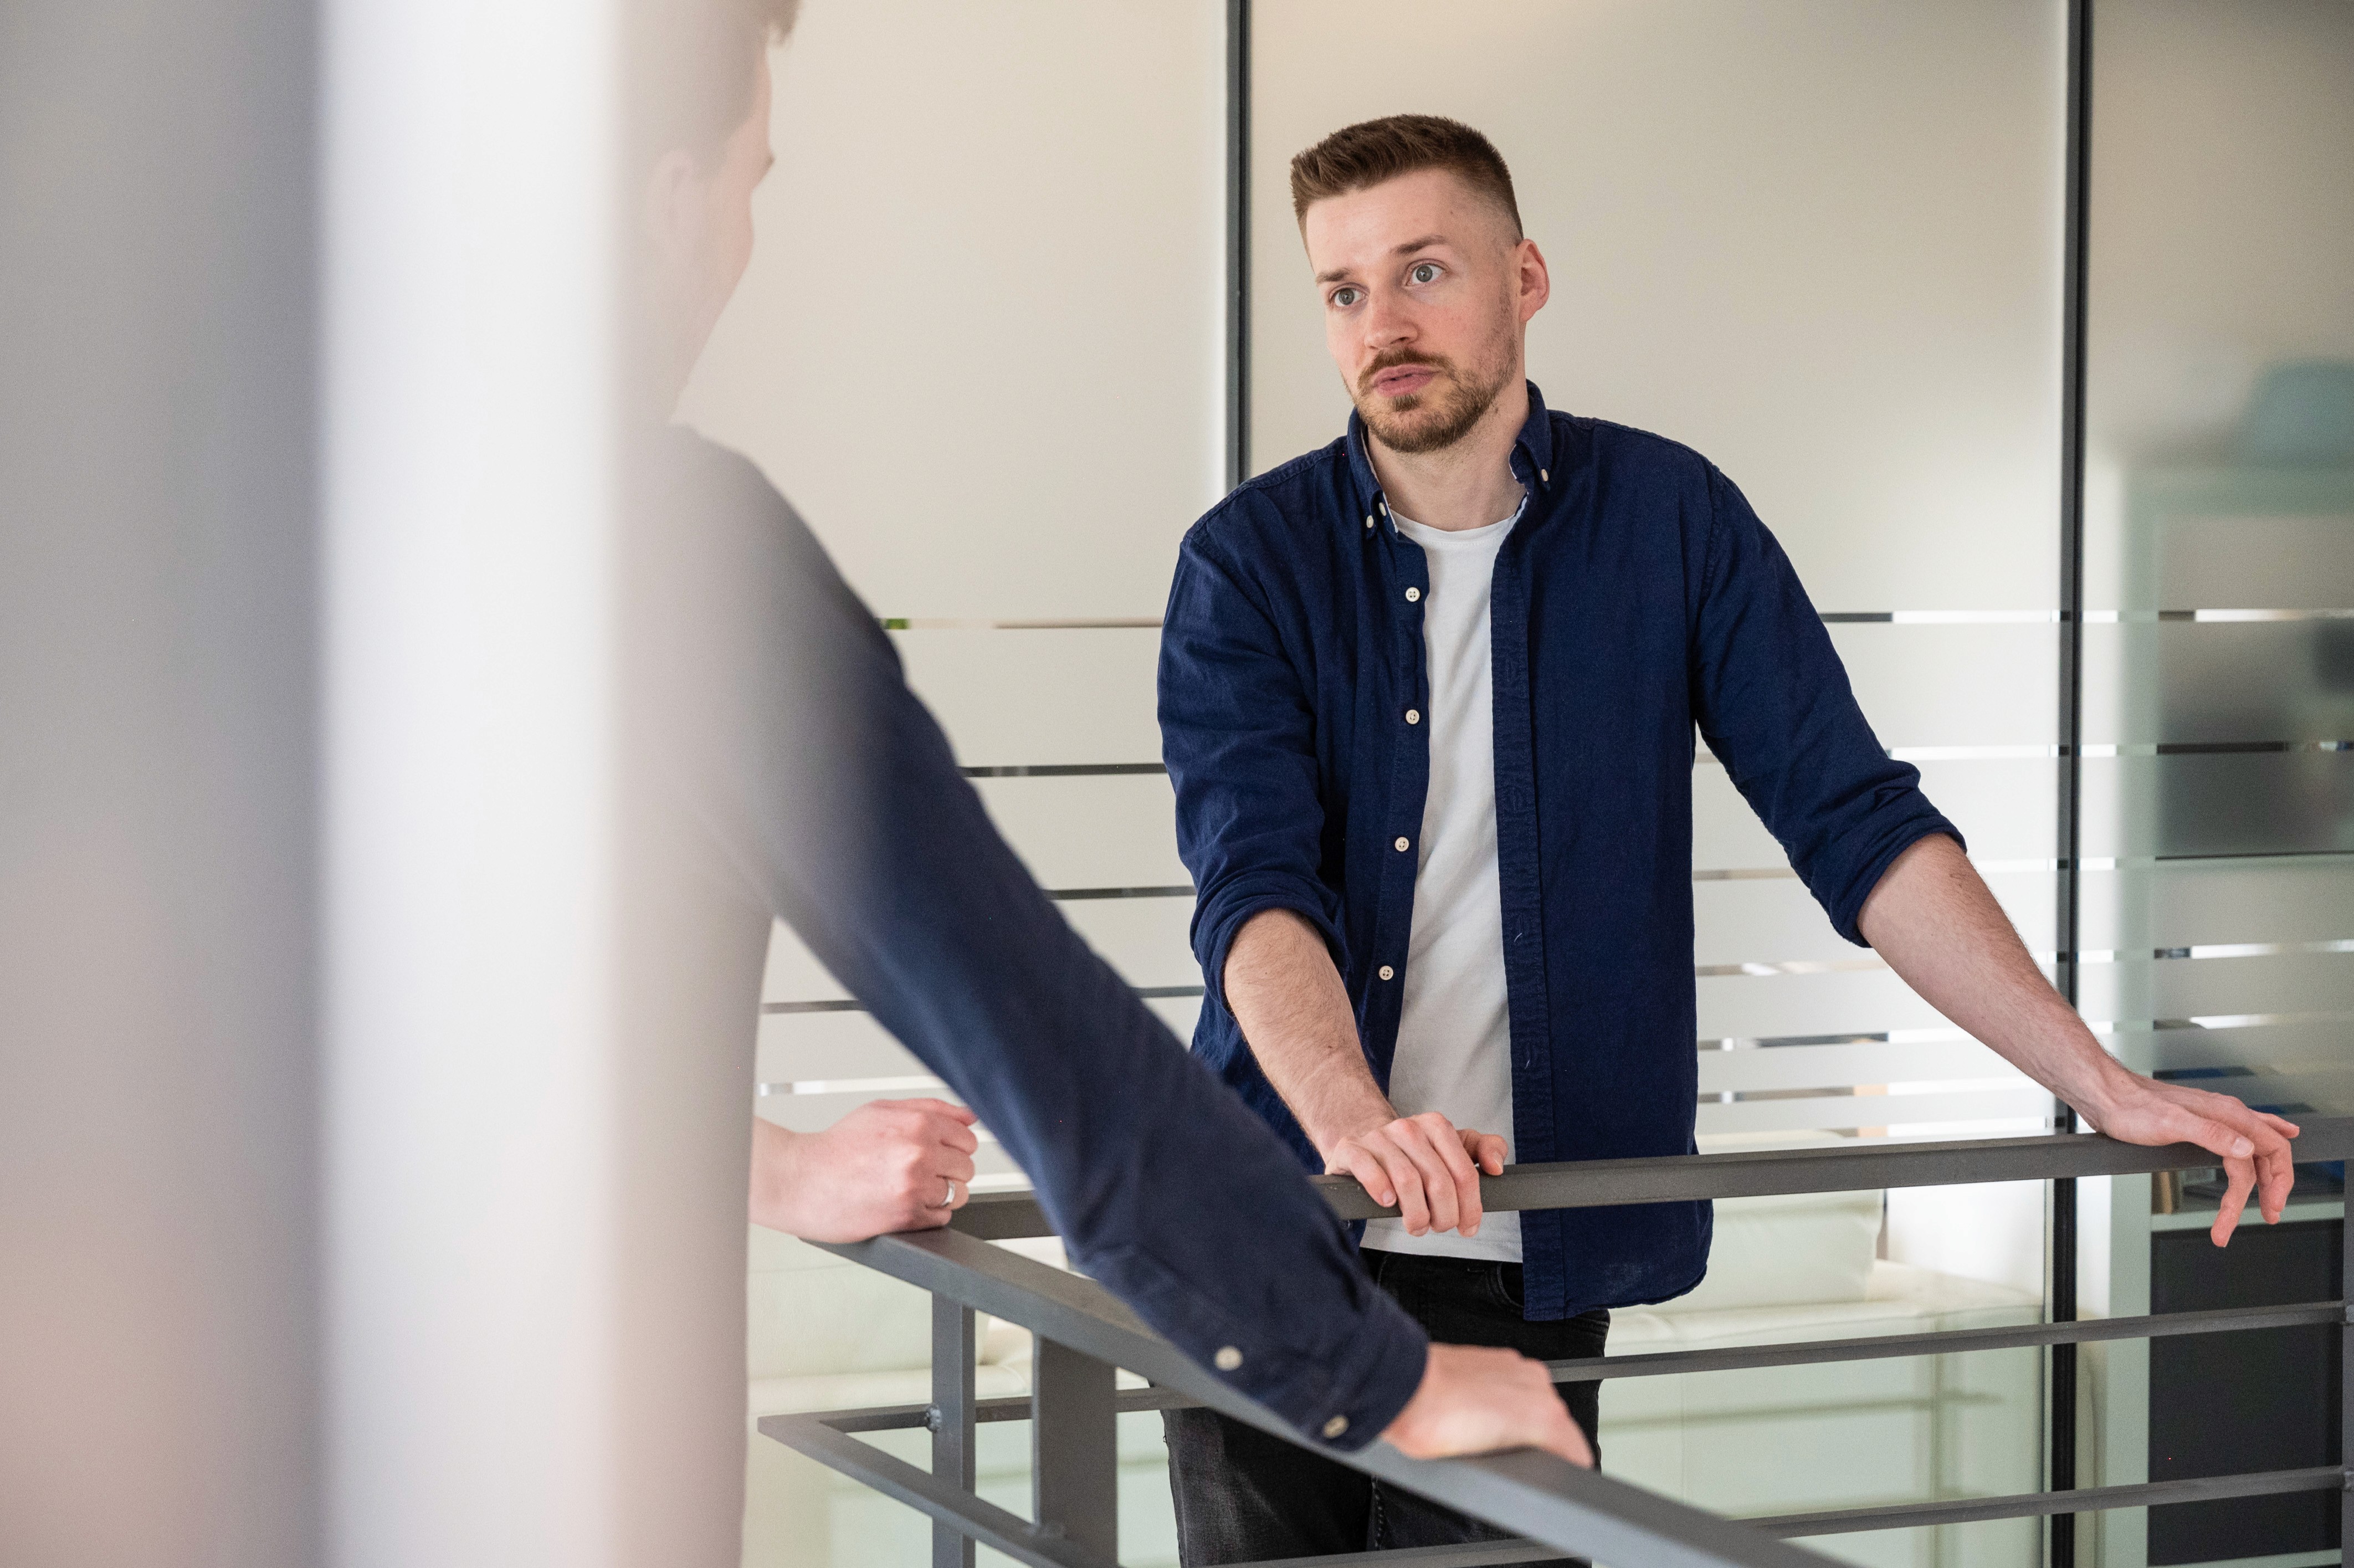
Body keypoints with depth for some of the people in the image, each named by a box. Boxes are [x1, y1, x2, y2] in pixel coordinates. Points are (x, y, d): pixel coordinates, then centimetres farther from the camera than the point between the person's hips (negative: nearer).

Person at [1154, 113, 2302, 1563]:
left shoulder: (1670, 521, 2)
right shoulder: (1249, 561, -1)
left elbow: (1857, 822, 1)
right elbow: (1253, 881, -14)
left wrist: (2108, 1088, -7)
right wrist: (1353, 1126, -34)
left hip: (1520, 1262, 0)